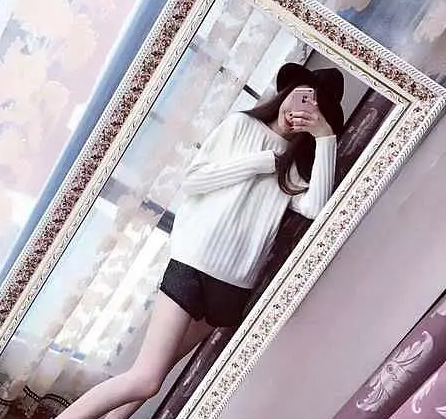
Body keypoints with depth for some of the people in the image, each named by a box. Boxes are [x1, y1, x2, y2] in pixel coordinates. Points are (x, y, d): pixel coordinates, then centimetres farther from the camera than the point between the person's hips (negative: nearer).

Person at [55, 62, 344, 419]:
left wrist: (326, 138, -6)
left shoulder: (296, 165, 15)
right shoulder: (241, 125, 5)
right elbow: (191, 181, -5)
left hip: (236, 283, 5)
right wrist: (264, 161, -6)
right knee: (145, 380, -9)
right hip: (195, 263, -4)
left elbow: (316, 207, -6)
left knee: (152, 375, 10)